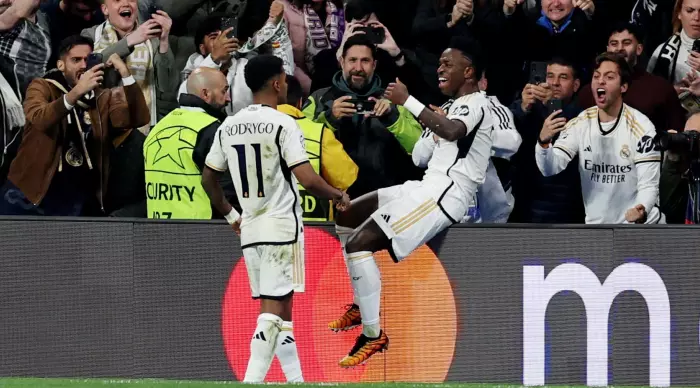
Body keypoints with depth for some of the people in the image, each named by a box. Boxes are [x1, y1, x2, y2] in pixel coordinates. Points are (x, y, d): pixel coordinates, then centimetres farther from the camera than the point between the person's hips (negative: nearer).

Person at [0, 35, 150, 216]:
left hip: (76, 202, 2)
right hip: (31, 194, -2)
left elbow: (139, 119, -8)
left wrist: (125, 74, -17)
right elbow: (39, 119, -22)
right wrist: (77, 92, -36)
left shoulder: (103, 98, 7)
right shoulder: (41, 87, -1)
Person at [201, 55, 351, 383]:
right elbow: (307, 179, -18)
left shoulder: (228, 127, 7)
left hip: (250, 230, 7)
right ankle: (252, 381, -17)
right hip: (282, 227, -7)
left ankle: (296, 380, 16)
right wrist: (339, 196, -1)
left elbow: (208, 179, 14)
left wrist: (230, 214, 26)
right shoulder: (282, 124, -12)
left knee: (280, 308, 14)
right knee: (272, 311, -8)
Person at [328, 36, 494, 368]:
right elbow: (421, 158, 27)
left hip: (444, 196, -11)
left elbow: (452, 132, -34)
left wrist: (407, 101, -30)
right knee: (345, 217, 18)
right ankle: (362, 304, 23)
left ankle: (373, 334, -16)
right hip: (428, 188, 11)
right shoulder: (458, 107, 23)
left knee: (359, 243, -21)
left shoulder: (475, 104, -9)